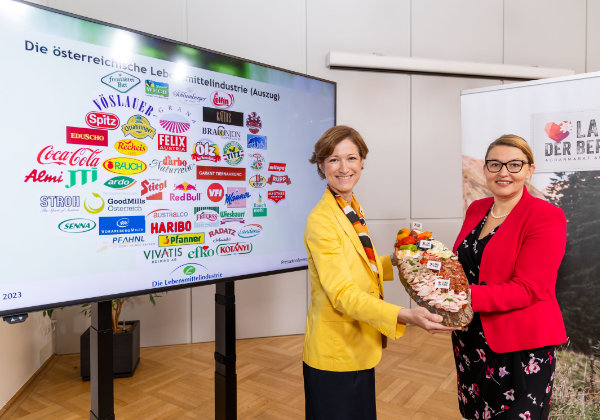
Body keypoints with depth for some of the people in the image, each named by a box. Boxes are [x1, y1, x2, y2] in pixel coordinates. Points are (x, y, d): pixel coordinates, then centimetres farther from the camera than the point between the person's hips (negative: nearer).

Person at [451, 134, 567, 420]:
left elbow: (529, 288, -19)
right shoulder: (476, 209, 6)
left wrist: (469, 297, -29)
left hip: (522, 348, -6)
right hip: (470, 339, 6)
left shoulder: (546, 216, -12)